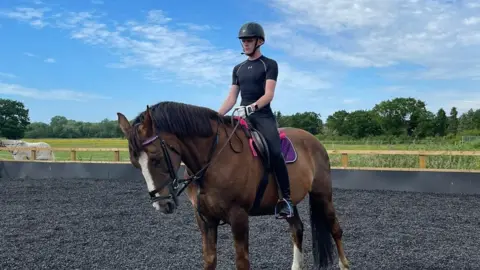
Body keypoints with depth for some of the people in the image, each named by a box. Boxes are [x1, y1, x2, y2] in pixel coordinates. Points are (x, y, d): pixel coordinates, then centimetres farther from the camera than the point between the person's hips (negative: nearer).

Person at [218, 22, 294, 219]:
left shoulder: (270, 65, 1)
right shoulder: (238, 69, 18)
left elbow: (268, 95, -11)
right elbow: (231, 98, 14)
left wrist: (251, 107, -28)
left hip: (263, 116, -6)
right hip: (243, 117, 6)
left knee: (275, 152, -26)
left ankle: (286, 198, -19)